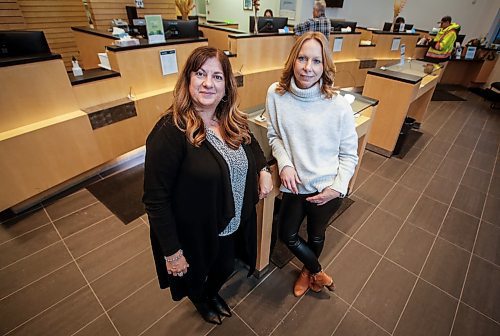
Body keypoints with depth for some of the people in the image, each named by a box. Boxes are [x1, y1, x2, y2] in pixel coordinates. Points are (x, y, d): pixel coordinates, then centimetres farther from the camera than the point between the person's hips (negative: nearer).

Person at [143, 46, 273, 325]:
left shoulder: (233, 122, -6)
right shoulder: (171, 132, -27)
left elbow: (251, 143, 15)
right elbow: (156, 199, -24)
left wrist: (264, 170, -3)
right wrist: (172, 251, -17)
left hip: (234, 224, 6)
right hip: (196, 234, -5)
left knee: (225, 267, 29)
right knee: (196, 275, 26)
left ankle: (213, 293, 65)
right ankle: (200, 302, 63)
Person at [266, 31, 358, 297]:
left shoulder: (339, 106, -16)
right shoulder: (276, 94, -11)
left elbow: (349, 154, -5)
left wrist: (338, 187, -15)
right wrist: (284, 163, -14)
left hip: (327, 189, -1)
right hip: (294, 185, 2)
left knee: (316, 236, 22)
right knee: (288, 236, 17)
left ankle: (308, 270, 58)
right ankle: (318, 273, 48)